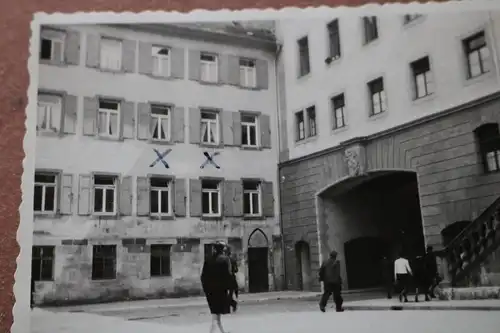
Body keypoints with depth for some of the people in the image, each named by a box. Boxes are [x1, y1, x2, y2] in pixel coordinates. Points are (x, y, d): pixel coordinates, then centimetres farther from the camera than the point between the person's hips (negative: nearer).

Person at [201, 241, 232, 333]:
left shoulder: (208, 259, 5)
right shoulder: (224, 259, -9)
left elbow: (203, 275, 5)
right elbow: (227, 274, -15)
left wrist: (205, 288, 11)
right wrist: (228, 288, -9)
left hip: (210, 289, 5)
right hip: (220, 288, -5)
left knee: (215, 311, 18)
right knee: (217, 313, 4)